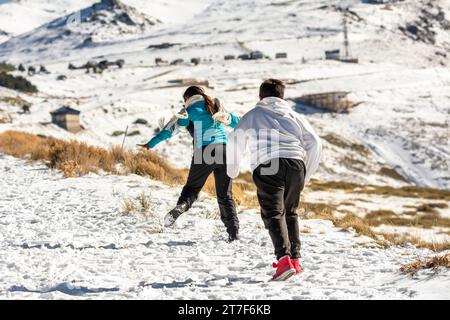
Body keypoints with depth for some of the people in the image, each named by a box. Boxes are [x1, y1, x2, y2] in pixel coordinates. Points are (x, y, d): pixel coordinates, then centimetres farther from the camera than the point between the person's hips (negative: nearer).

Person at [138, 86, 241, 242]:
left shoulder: (190, 110, 7)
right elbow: (236, 121, 35)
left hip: (203, 153, -3)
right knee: (225, 194, 10)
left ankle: (180, 207, -23)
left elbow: (171, 128, 1)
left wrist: (151, 144, 3)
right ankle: (234, 232, 4)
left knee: (192, 187, 8)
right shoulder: (218, 108, 20)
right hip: (224, 151, 3)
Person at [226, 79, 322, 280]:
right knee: (290, 212, 21)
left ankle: (284, 259, -28)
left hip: (267, 166, -3)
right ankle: (295, 259, 18)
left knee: (274, 214, -9)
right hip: (295, 163, 3)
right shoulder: (293, 115, 26)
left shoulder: (252, 115, 21)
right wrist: (306, 175, 26)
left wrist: (232, 171, 25)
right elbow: (314, 143, 17)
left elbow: (235, 141, 11)